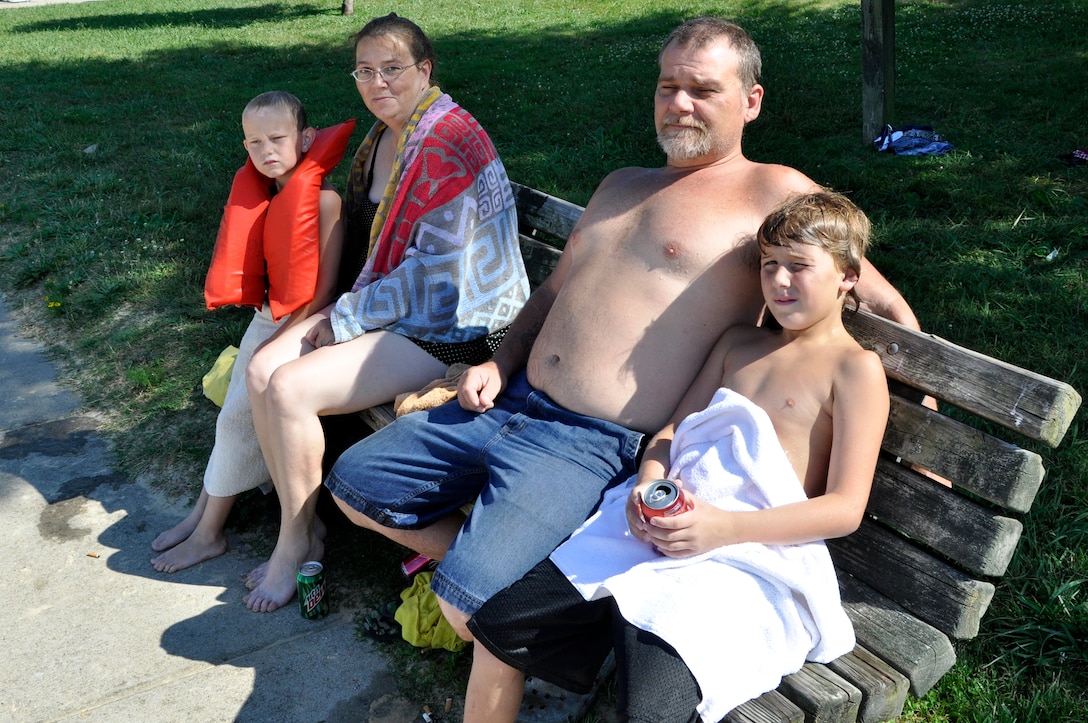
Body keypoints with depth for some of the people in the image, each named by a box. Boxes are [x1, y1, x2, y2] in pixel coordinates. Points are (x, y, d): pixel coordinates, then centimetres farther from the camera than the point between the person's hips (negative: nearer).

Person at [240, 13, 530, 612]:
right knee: (261, 370, -6)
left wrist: (345, 318, -14)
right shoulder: (381, 138, 12)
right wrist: (341, 312, 8)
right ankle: (302, 526, 7)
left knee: (291, 388, -20)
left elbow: (434, 271, -20)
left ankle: (296, 543, 3)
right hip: (380, 304, 9)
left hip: (446, 327, -9)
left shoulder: (449, 142, -17)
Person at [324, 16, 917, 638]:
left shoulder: (774, 195, -5)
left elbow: (883, 303, -4)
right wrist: (501, 366, 10)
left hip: (594, 446, -8)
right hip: (510, 403, 8)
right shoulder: (622, 185, 19)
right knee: (354, 483, 10)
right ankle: (476, 549, 21)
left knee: (472, 604, -23)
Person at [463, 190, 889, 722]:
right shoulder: (738, 342, 21)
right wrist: (647, 484, -5)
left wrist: (724, 527, -19)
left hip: (748, 554, -6)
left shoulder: (856, 368, 1)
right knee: (496, 628, -2)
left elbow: (846, 508, -7)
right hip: (658, 525, 6)